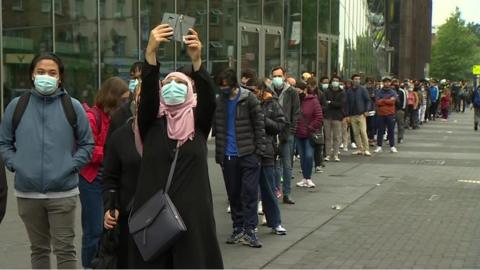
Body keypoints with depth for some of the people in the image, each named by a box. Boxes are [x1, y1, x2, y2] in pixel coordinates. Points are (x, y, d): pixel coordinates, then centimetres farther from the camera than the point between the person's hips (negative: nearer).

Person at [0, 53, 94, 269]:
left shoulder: (72, 107, -2)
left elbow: (87, 144, 6)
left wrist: (72, 166, -6)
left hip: (63, 192, -2)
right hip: (27, 193, 2)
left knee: (65, 248, 2)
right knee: (38, 248, 16)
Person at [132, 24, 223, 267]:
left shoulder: (198, 122, 5)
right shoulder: (152, 122, 6)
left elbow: (209, 97, -14)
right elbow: (147, 93, -12)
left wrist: (196, 61, -31)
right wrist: (151, 52, -27)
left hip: (193, 214, 0)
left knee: (194, 261, 2)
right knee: (152, 263, 4)